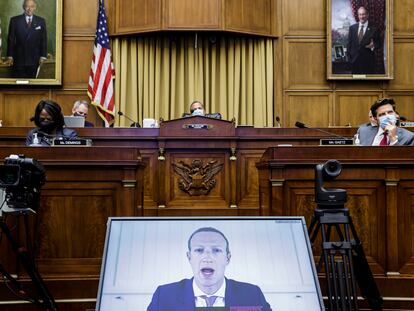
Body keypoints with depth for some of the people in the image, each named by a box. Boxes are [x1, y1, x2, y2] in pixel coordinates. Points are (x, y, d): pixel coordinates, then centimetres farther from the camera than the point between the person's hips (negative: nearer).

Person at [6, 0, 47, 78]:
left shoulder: (41, 21, 5)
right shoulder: (15, 20, 2)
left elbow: (43, 40, 5)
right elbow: (11, 39, 3)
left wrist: (43, 56, -2)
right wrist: (10, 56, -2)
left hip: (34, 60, 1)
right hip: (19, 59, 0)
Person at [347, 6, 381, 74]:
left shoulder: (373, 29, 0)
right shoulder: (352, 28, 9)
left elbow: (378, 44, 3)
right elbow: (349, 43, 10)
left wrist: (373, 46, -19)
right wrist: (349, 56, 3)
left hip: (368, 61, -2)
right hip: (354, 60, 2)